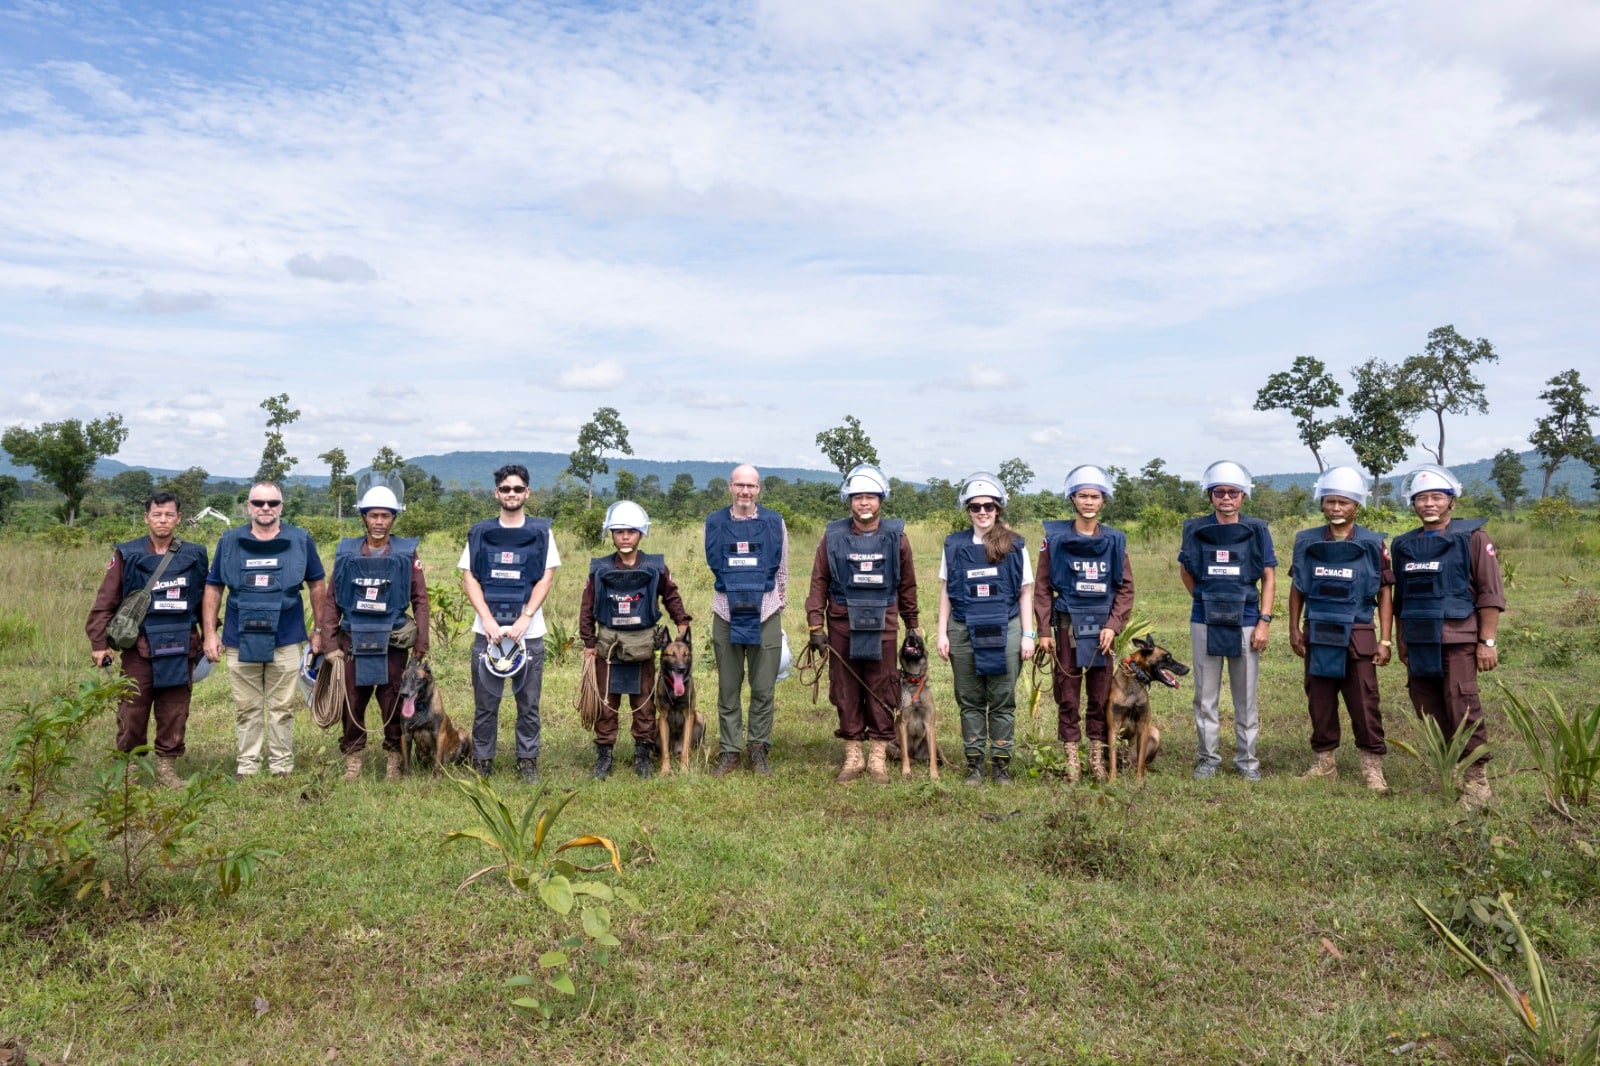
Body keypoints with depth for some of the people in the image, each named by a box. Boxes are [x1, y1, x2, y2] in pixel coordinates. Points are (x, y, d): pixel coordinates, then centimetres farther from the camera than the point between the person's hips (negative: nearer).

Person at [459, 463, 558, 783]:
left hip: (529, 632, -1)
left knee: (529, 703, 5)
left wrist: (524, 620, -12)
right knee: (485, 703, 5)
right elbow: (469, 578, 3)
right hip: (487, 631, 1)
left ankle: (528, 762, 16)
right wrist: (488, 620, -9)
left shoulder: (541, 532, 4)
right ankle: (481, 763, 16)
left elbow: (546, 578, -1)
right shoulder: (480, 533, 7)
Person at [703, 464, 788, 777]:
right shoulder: (714, 523, 4)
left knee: (763, 689, 3)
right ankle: (729, 751, 14)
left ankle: (758, 749, 15)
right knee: (728, 688, 6)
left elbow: (782, 571, 11)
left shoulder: (774, 523, 3)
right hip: (726, 613, 1)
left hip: (765, 613, -1)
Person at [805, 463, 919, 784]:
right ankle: (852, 757, 17)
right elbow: (819, 582, 2)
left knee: (881, 692, 4)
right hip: (842, 625, 0)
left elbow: (907, 585, 8)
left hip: (882, 625, 0)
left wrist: (913, 626, 11)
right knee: (846, 692, 6)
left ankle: (877, 758, 15)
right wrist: (816, 625, -5)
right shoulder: (833, 535, 1)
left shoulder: (896, 535, 3)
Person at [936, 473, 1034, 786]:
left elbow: (1026, 592, 5)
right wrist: (942, 633, 3)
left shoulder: (1014, 546, 1)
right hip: (963, 631, 1)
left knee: (1002, 701, 4)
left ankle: (1001, 764, 13)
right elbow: (945, 592, 8)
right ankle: (974, 763, 16)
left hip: (1004, 631, -1)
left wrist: (1028, 635, 0)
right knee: (970, 700, 8)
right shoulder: (954, 545, 4)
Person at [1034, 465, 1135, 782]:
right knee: (1067, 696, 1)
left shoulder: (1115, 541, 6)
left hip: (1102, 626, 2)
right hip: (1068, 623, -2)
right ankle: (1071, 760, 11)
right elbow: (1042, 587, 0)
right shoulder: (1055, 538, 0)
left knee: (1101, 694, 7)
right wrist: (1043, 630, -5)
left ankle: (1098, 757, 18)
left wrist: (1113, 625, -6)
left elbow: (1125, 588, 6)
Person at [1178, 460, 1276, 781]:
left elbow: (1269, 578, 1)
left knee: (1246, 697, 8)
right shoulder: (1195, 529, 1)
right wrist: (1208, 599, 6)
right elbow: (1187, 573, 15)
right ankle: (1207, 758, 19)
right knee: (1205, 696, 8)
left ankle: (1247, 759, 19)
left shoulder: (1257, 530, 0)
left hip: (1245, 624, -1)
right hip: (1205, 624, 1)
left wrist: (1264, 621, -5)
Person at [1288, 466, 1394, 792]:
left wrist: (1385, 640, -4)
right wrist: (1294, 628, 6)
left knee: (1364, 704, 0)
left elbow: (1385, 592, -1)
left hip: (1358, 635, -2)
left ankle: (1373, 767, 10)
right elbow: (1297, 588, 10)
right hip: (1317, 634, 3)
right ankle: (1323, 763, 20)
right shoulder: (1306, 542, 4)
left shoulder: (1372, 544, -2)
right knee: (1320, 702, 10)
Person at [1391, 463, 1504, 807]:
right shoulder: (1404, 545, 14)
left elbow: (1491, 593, -4)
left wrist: (1487, 641, -9)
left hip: (1457, 640, -5)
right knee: (1427, 710, 6)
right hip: (1418, 643, 5)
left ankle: (1476, 778, 1)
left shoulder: (1472, 538, -1)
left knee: (1462, 708, -9)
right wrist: (1401, 641, 19)